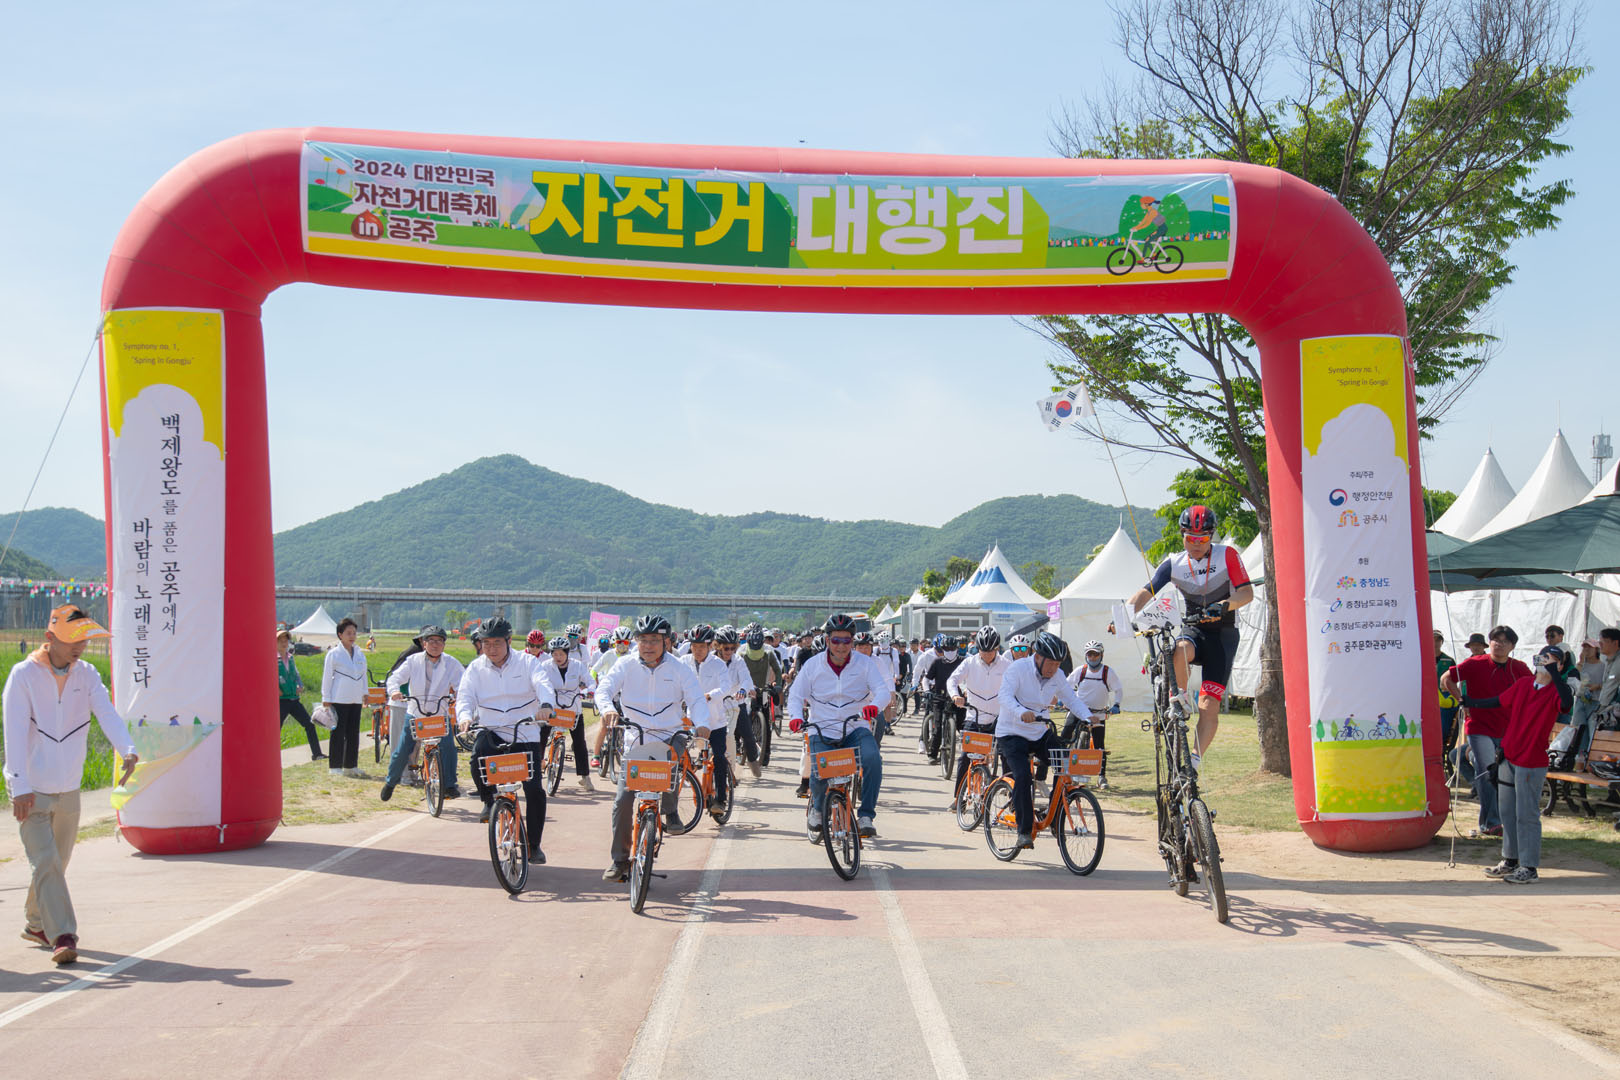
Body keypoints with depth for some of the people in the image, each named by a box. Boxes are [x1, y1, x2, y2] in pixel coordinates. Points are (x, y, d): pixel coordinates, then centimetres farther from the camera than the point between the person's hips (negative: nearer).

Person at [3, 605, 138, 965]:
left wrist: (128, 751, -31)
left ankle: (35, 924, 34)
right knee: (45, 861, -13)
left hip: (68, 789, 5)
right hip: (31, 789, -5)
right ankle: (62, 937, -14)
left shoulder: (86, 675, 2)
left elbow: (107, 714, -12)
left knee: (57, 861, 15)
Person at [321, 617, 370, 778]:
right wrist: (326, 699, -6)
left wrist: (365, 693, 16)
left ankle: (350, 766, 16)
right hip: (339, 699, -5)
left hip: (356, 699, 5)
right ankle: (335, 767, 1)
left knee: (353, 733, 8)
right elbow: (327, 676, -3)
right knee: (338, 733, -5)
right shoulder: (333, 654, -3)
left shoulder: (360, 654, 12)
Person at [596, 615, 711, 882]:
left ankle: (670, 810, -8)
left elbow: (696, 699, -8)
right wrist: (608, 708, -34)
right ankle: (619, 860, 8)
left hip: (669, 736, -1)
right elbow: (604, 688, -11)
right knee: (623, 799, -6)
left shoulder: (678, 669, -1)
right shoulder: (626, 666, 0)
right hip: (636, 741, 1)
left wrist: (701, 723, -28)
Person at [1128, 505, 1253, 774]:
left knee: (1209, 706, -13)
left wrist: (1224, 605, -34)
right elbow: (1145, 592, -7)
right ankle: (1182, 698, -15)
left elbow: (1247, 592, -13)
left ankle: (1196, 758, -5)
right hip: (1192, 628, 2)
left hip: (1222, 633, -2)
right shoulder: (1174, 564, 1)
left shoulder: (1227, 555, -6)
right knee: (1179, 650, -38)